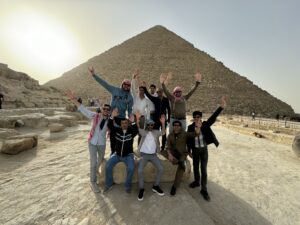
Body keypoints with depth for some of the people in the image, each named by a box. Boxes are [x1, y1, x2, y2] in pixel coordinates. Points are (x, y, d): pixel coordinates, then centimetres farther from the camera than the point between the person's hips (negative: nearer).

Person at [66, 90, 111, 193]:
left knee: (101, 160, 23)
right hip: (92, 142, -2)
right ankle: (93, 182, 18)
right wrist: (74, 99, -27)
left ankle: (97, 170, 57)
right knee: (93, 163, -2)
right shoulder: (95, 116, -13)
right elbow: (83, 109, -18)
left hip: (102, 143, 2)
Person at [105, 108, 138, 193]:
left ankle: (128, 185, 3)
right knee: (108, 166, -15)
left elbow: (136, 131, -30)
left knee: (131, 168, -24)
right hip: (117, 154, 3)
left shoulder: (131, 131, -8)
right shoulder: (117, 130, -2)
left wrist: (133, 122, -48)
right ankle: (109, 184, 11)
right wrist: (112, 116, -35)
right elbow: (110, 126, -18)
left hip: (128, 155, -2)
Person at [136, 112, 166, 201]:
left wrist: (163, 123, -29)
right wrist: (137, 120, -33)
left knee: (160, 169, -8)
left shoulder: (156, 132, 6)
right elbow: (138, 129, -15)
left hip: (153, 155, 2)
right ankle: (141, 189, 4)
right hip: (144, 154, -2)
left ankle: (156, 186, 14)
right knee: (140, 170, -18)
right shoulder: (144, 132, 3)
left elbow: (163, 132, -11)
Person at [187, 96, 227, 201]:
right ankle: (196, 181, 42)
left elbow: (213, 117, -27)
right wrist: (189, 150, 2)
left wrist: (221, 107, -42)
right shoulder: (190, 127, -9)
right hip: (195, 150, 2)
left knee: (204, 169, 4)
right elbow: (189, 139, -1)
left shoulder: (205, 124, -12)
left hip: (204, 149, -1)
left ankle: (204, 190, 18)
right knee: (195, 167, 18)